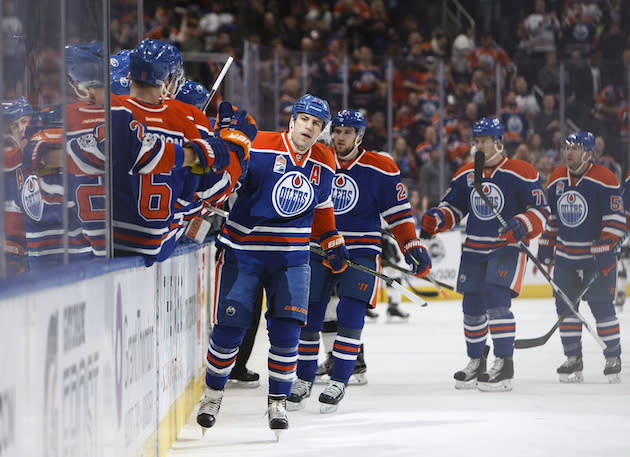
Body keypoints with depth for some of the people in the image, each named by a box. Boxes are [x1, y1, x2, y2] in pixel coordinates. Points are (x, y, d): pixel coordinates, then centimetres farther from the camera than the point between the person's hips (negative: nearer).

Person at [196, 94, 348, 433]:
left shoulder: (324, 163, 5)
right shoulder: (258, 148, -14)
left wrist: (332, 241, 21)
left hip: (292, 257, 4)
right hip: (243, 250, -4)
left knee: (286, 329, -6)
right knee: (230, 327, -3)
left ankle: (278, 401, 7)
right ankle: (213, 393, 18)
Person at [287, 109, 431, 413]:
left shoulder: (380, 169, -2)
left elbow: (398, 212, 1)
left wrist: (413, 247, -6)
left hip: (360, 252, -3)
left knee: (350, 315, -12)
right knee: (309, 316, 2)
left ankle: (338, 382, -4)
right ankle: (304, 380, 16)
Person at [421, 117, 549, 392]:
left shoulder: (521, 173, -9)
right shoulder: (466, 175, 8)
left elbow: (541, 210, -10)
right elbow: (453, 206, 14)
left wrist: (520, 227, -28)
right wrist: (435, 220, -6)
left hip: (508, 247, -6)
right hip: (474, 249, 6)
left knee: (496, 299, -20)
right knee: (472, 307, 8)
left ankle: (504, 364, -15)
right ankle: (476, 362, 25)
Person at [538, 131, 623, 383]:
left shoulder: (604, 179, -13)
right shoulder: (556, 180, 6)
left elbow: (616, 220, -14)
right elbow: (550, 217, 17)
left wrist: (603, 251, -19)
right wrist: (545, 249, 14)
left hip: (597, 257, -5)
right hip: (565, 257, 5)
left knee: (602, 307, -3)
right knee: (565, 306, 2)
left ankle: (613, 358, 10)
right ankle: (573, 359, 11)